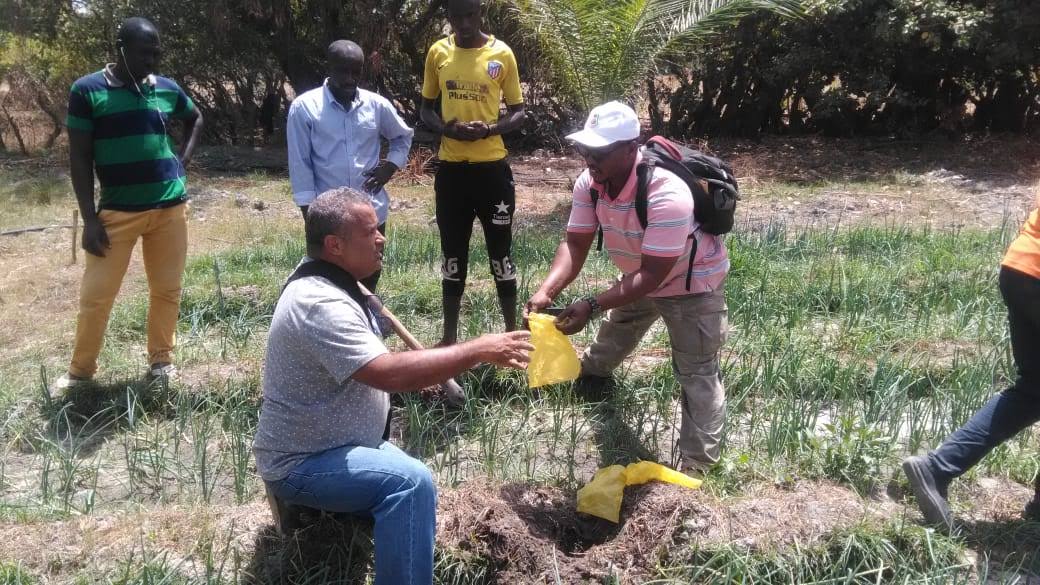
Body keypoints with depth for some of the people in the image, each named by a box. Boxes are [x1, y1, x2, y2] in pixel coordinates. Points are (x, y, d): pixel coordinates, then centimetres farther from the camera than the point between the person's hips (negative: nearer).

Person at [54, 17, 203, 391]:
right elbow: (79, 158, -4)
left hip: (170, 208, 3)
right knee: (95, 294, 2)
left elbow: (196, 119, 26)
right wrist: (89, 218, -9)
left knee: (167, 289, 10)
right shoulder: (88, 90, -5)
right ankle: (80, 370, 18)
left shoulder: (168, 89, 5)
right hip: (117, 212, -3)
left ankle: (161, 360, 26)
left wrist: (182, 160, 10)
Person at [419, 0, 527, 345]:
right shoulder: (437, 53, 4)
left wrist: (489, 130, -17)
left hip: (492, 167, -2)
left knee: (501, 252, 6)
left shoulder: (501, 54, -2)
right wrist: (447, 129, -12)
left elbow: (518, 112, 3)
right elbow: (425, 108, 10)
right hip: (451, 168, 2)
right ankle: (450, 336, 23)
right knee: (452, 254, 11)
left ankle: (512, 333, 19)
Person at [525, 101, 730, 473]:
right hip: (640, 277, 8)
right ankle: (591, 375, 61)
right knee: (612, 336, 30)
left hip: (691, 283, -7)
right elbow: (575, 246, -20)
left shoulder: (666, 194, -42)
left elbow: (654, 275, -40)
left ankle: (697, 464, 2)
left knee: (696, 373, -8)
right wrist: (546, 293, -38)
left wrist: (591, 306, -48)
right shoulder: (589, 183, -20)